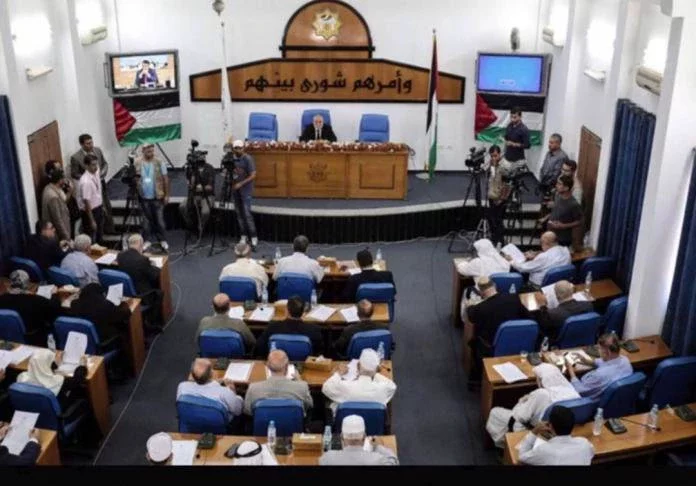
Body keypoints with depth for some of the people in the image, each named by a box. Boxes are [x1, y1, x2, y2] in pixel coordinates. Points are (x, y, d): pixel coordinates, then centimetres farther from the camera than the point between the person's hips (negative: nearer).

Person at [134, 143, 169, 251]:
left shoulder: (159, 163, -5)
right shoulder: (137, 163, -1)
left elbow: (165, 179, -3)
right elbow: (133, 178, 7)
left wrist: (167, 195, -5)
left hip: (157, 196, -2)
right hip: (144, 197, 2)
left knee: (159, 219, 5)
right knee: (146, 219, 11)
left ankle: (162, 240, 16)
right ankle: (148, 240, 21)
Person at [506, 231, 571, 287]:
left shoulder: (544, 257, -29)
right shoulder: (566, 250, -8)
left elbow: (524, 268, -17)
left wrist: (511, 261, 0)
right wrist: (535, 256, 9)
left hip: (540, 286, -8)